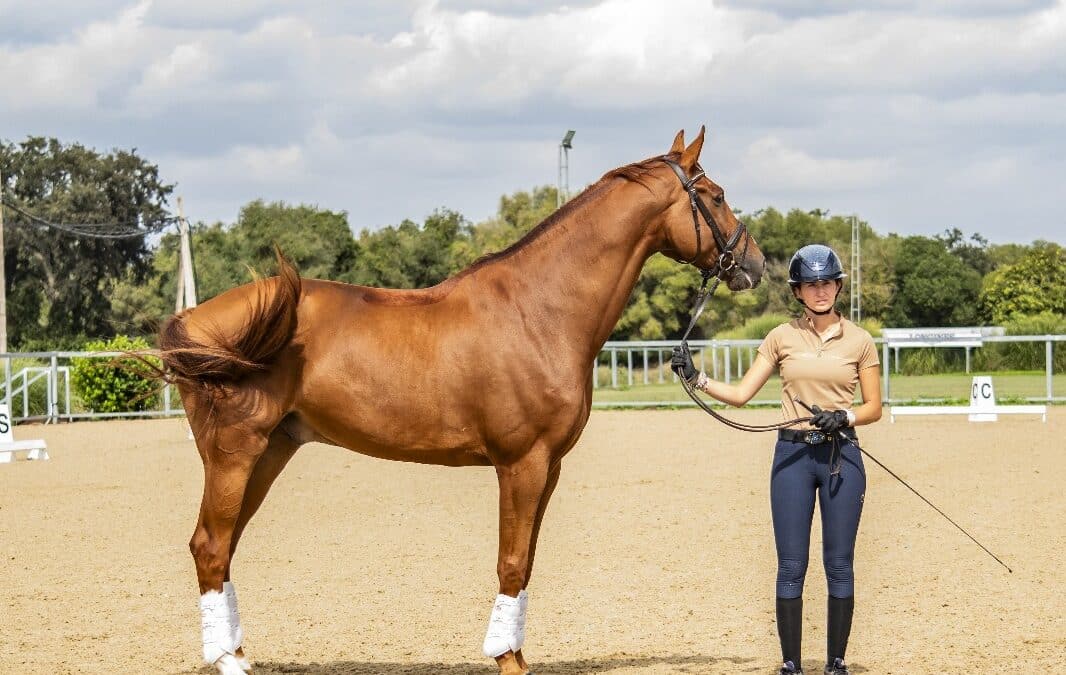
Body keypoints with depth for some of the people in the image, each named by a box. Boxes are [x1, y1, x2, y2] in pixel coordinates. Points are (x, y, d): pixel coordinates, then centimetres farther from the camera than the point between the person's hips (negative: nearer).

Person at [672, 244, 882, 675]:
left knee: (839, 565, 4)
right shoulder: (782, 338, 5)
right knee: (791, 566, 2)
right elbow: (741, 394, 4)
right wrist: (696, 379, -9)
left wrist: (844, 417, -14)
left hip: (841, 455, -1)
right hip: (792, 454, 1)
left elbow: (874, 408, 5)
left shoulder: (859, 341, 3)